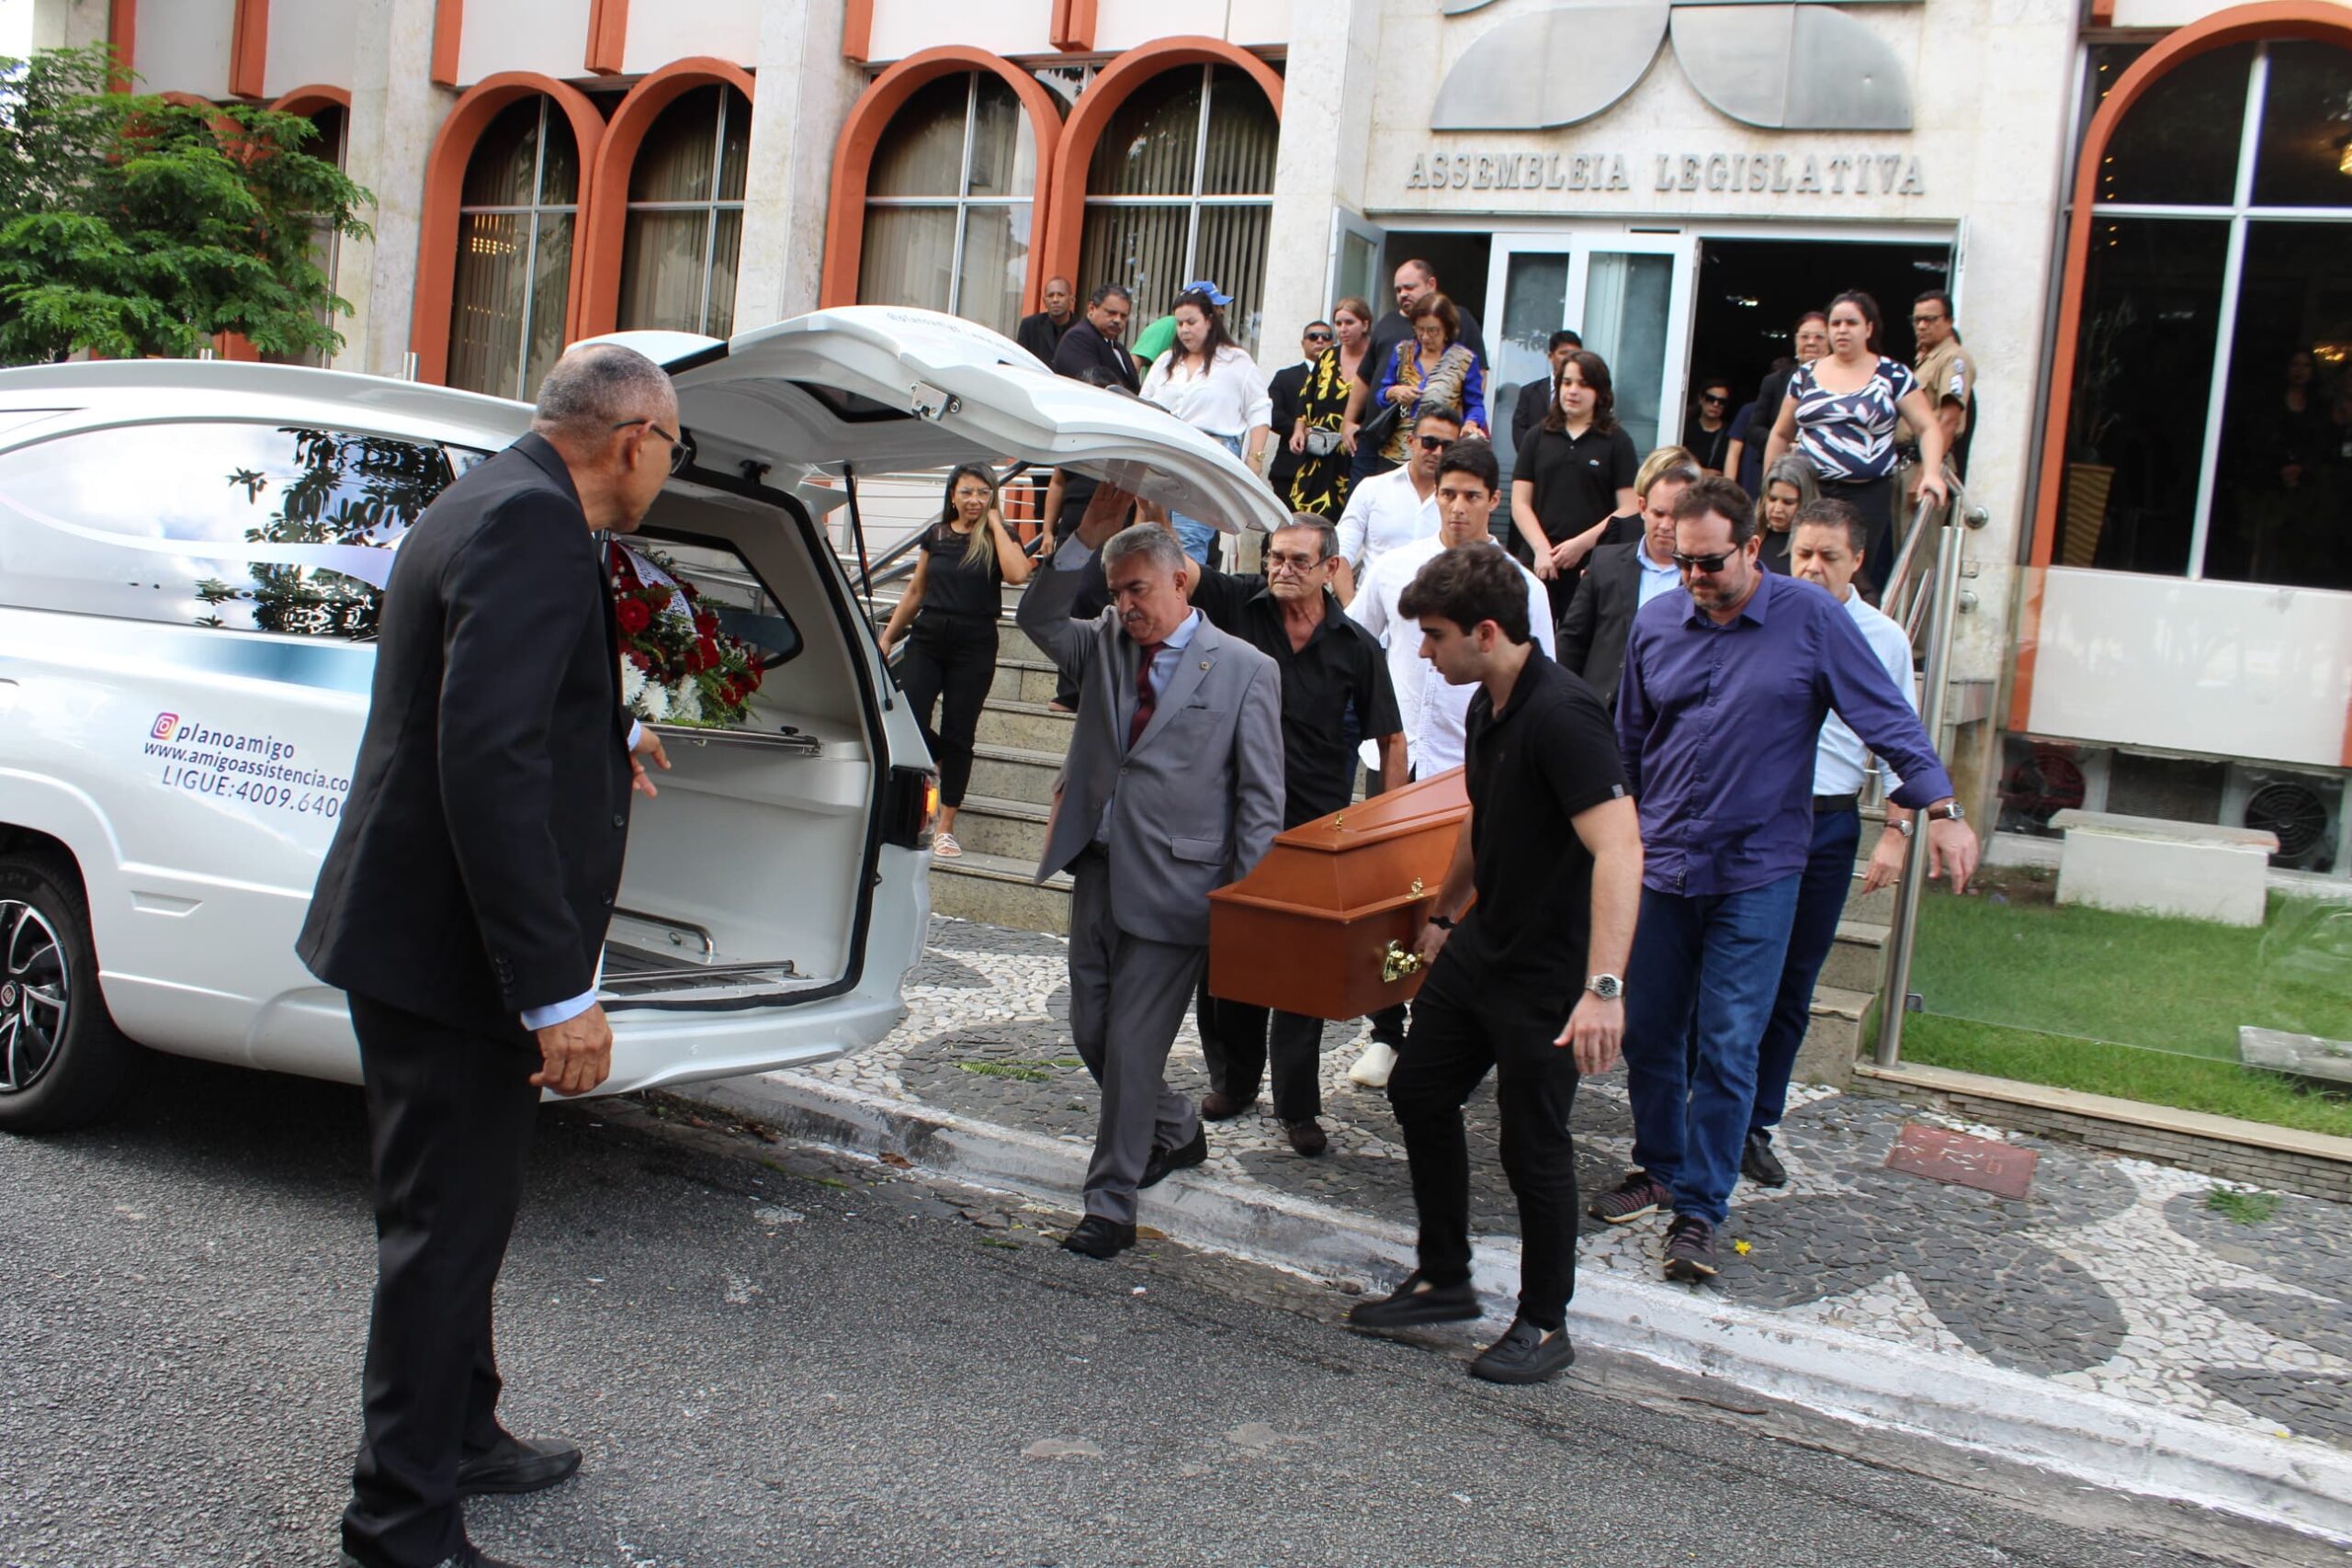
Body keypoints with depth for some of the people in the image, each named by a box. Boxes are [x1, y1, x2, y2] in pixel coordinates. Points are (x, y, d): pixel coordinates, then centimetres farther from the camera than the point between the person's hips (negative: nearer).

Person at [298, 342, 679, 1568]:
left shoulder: (492, 504, 12)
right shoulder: (532, 524, -20)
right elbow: (489, 759, -30)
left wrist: (608, 743, 44)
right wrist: (557, 991, -30)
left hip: (423, 934, 11)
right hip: (450, 954, -11)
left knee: (457, 1216, 24)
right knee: (444, 1229, 2)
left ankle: (458, 1438, 42)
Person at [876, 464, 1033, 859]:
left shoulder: (997, 537, 1)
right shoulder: (935, 535, 9)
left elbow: (1018, 574, -21)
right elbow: (915, 591, 16)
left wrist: (994, 523, -12)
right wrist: (888, 635, 15)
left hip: (974, 645, -3)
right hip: (927, 638, 3)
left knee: (957, 734, 1)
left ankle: (945, 829, 8)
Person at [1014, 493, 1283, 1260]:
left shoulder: (1245, 670, -4)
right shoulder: (1105, 645, 10)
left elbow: (1261, 796, -4)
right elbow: (1037, 617, -1)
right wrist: (1088, 536, -10)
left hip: (1172, 887, -6)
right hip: (1097, 872, 6)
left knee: (1132, 1043, -3)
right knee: (1091, 1032, 14)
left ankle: (1110, 1208, 9)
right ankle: (1176, 1132, 39)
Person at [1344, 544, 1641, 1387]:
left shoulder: (1560, 714, -26)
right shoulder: (1487, 705, 4)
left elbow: (1619, 850, -35)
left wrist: (1605, 986, -42)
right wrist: (1444, 914, 29)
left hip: (1545, 970, -9)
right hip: (1481, 946, 10)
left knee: (1532, 1143, 2)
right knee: (1419, 1093, 16)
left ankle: (1544, 1324, 21)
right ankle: (1444, 1279, 32)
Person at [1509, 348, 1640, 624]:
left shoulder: (1616, 441, 5)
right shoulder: (1539, 436, 12)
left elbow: (1629, 508, -2)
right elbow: (1520, 502, 7)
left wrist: (1581, 543, -10)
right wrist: (1542, 548, -7)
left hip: (1593, 564, -2)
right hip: (1537, 561, 2)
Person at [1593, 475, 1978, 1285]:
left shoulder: (1811, 619, -6)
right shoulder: (1655, 623, 4)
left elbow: (1887, 716, -6)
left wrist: (1941, 809, -15)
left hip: (1755, 875, -4)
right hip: (1660, 865, 4)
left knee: (1727, 1049, -2)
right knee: (1646, 1033, 10)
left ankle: (1701, 1208, 9)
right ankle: (1659, 1168, 31)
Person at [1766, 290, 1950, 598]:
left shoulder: (1892, 374, 4)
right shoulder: (1806, 375, 11)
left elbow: (1929, 427, 2)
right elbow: (1781, 434, 18)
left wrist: (1931, 473, -14)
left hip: (1868, 495, -2)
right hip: (1809, 492, 2)